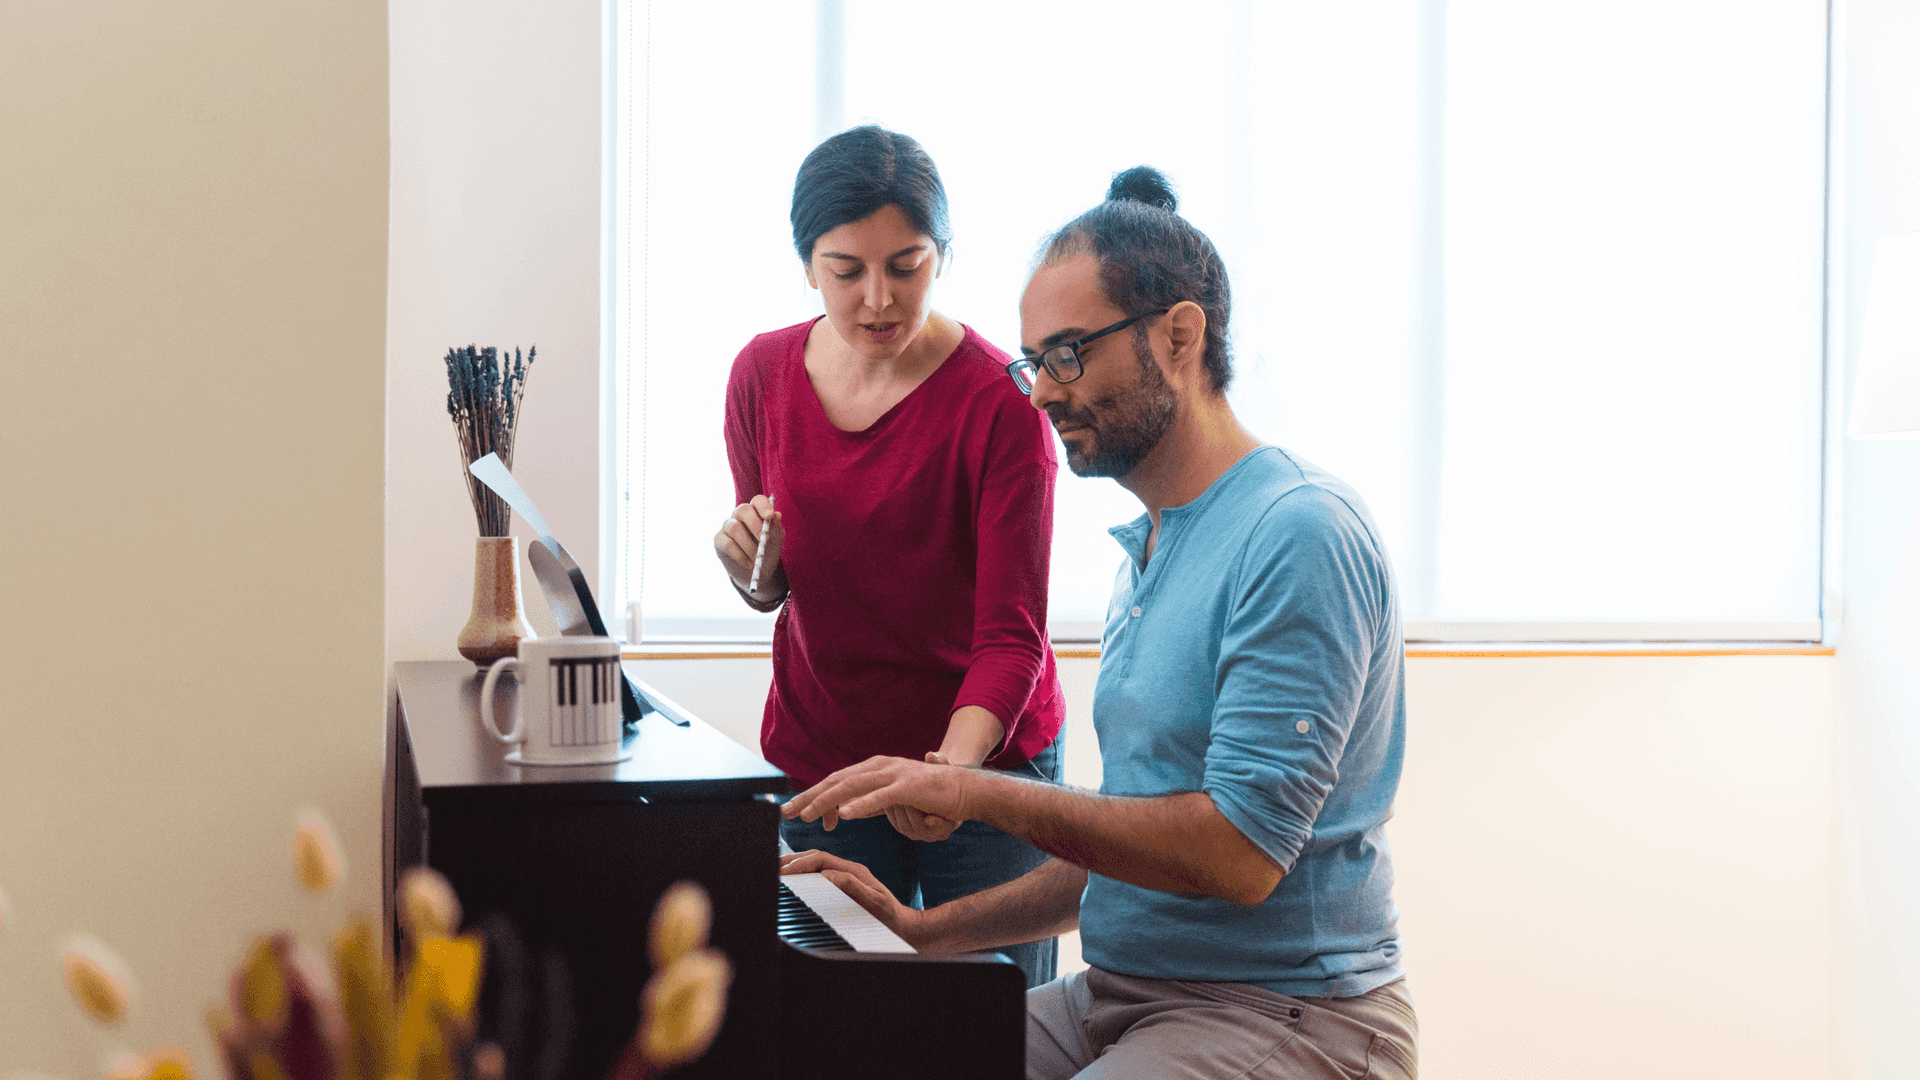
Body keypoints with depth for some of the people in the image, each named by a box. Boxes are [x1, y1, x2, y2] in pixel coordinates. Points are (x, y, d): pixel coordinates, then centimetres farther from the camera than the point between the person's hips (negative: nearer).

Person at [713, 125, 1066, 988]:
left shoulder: (999, 401, -15)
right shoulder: (764, 375, -1)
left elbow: (1012, 635, -17)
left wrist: (952, 767, -34)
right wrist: (753, 569, -12)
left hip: (984, 759, -3)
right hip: (819, 763, 3)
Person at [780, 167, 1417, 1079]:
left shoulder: (1302, 534, -16)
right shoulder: (1145, 556, 16)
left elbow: (1239, 852, -22)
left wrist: (981, 792, -19)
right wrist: (930, 931, 9)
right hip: (1123, 997, 9)